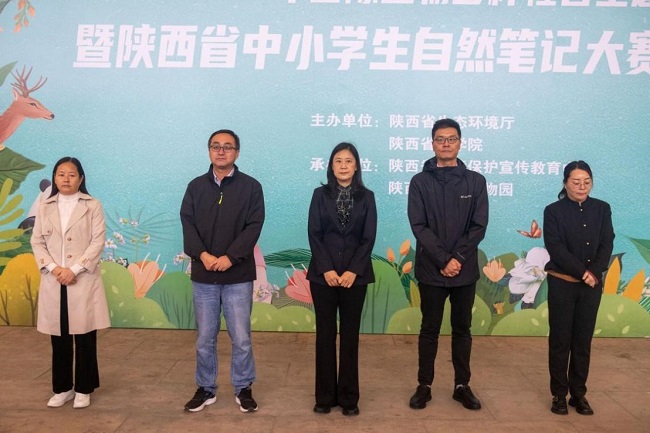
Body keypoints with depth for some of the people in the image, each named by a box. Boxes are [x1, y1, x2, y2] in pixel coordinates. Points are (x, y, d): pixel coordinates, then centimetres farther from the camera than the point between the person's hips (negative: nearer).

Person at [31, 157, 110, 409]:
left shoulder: (92, 206, 0)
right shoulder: (45, 207, 10)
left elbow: (98, 241, -6)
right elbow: (37, 241, 6)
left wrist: (74, 269, -14)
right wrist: (53, 268, -10)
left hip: (84, 280, -3)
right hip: (53, 282, 3)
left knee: (85, 338, 3)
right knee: (59, 338, 10)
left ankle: (83, 389, 16)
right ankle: (62, 388, 24)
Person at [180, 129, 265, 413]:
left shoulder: (251, 187, 0)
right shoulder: (196, 187, 8)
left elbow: (254, 226, -7)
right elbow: (187, 223, 1)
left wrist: (230, 257, -16)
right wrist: (202, 254, -14)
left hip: (238, 275, -2)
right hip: (203, 275, 2)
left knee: (241, 338, 5)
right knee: (205, 338, 11)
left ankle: (243, 389, 22)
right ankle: (206, 389, 26)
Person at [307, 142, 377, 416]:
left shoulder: (366, 197, 5)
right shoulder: (320, 195, 4)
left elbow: (369, 238, -1)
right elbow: (314, 234, -2)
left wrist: (353, 271, -12)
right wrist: (326, 269, -12)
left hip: (355, 275, 0)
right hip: (323, 274, 0)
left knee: (350, 334, 6)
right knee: (325, 333, 5)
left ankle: (348, 397, 16)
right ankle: (325, 396, 16)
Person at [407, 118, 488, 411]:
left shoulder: (475, 181, 4)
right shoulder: (420, 182, -1)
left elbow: (479, 226, -2)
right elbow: (419, 226, -8)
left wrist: (458, 258, -13)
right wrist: (443, 260, -15)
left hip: (465, 270, 2)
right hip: (431, 270, -1)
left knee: (462, 329, 12)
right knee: (430, 329, 8)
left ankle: (462, 386, 25)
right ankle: (424, 386, 21)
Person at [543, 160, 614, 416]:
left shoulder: (602, 209, 6)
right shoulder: (553, 211, -4)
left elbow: (607, 244, 0)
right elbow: (556, 248, -11)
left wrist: (595, 272, -14)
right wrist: (582, 272, -16)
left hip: (592, 286, 3)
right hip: (562, 284, -2)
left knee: (583, 340, 8)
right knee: (560, 340, 3)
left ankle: (579, 394, 19)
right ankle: (559, 394, 14)